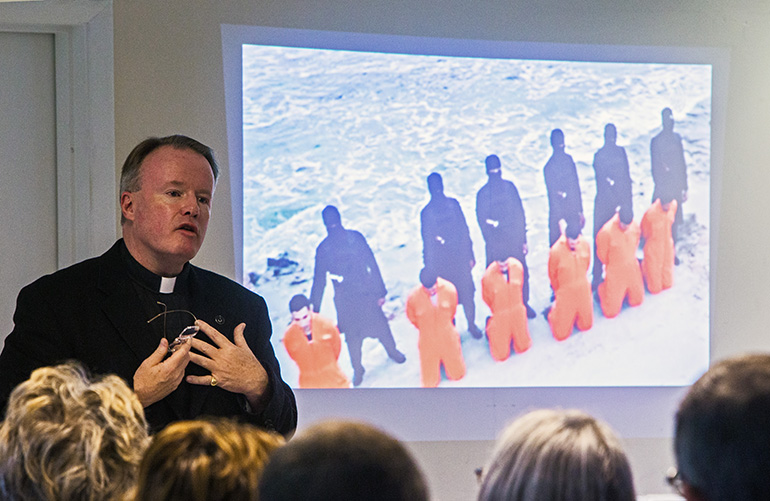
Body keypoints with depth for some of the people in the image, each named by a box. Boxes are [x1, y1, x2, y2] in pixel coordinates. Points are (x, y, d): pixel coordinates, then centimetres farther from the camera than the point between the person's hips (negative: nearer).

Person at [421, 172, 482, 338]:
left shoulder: (453, 204, -2)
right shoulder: (427, 213, -5)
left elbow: (464, 231, 4)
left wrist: (470, 255, 5)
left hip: (460, 257, 2)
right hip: (441, 261, -2)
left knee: (467, 293, 8)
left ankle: (472, 325, 24)